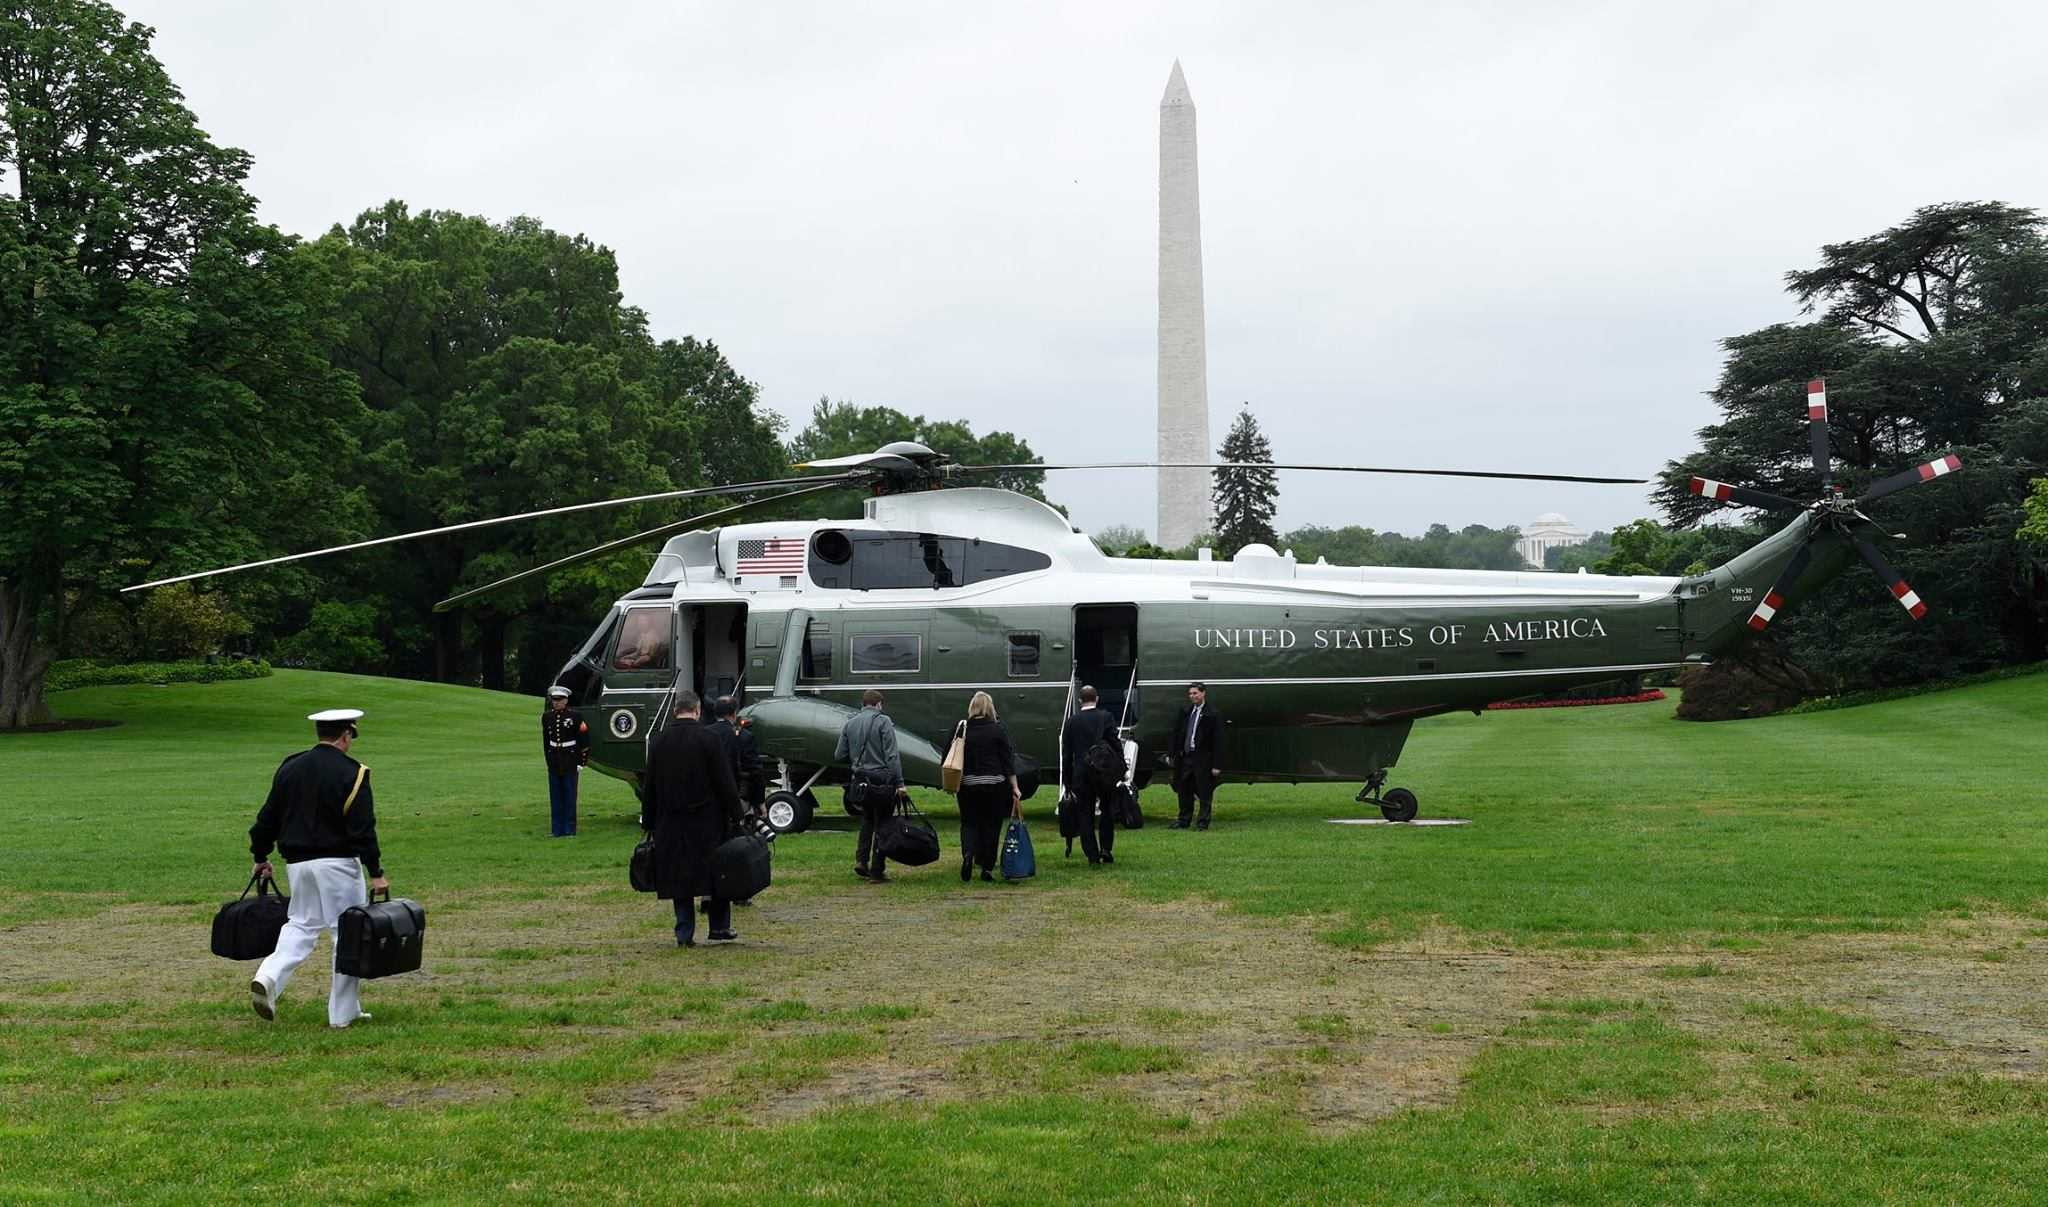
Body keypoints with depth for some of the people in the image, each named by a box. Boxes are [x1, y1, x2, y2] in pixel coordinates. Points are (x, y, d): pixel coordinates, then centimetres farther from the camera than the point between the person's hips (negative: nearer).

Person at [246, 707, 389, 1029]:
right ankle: (344, 1013, 8)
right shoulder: (351, 773, -10)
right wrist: (376, 872, -11)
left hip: (297, 863, 5)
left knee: (301, 925, 17)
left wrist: (261, 856, 25)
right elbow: (362, 828, -14)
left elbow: (268, 817, 12)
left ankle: (268, 978, -9)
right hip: (338, 863, -5)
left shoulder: (289, 768, 7)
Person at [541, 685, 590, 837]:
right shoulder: (547, 717, 6)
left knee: (569, 796, 1)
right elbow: (545, 740, 15)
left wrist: (582, 762, -6)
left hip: (570, 762, -4)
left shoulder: (574, 717, -7)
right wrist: (548, 759, 13)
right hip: (554, 763, 4)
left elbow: (585, 741, -5)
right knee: (555, 796, 7)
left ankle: (569, 830, 7)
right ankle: (557, 830, 13)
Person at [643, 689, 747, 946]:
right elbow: (725, 783, -10)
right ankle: (719, 927, 14)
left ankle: (684, 933, 4)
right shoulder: (708, 739, -10)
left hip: (671, 822, 3)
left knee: (678, 875, 7)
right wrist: (735, 816, -4)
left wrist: (651, 822, 15)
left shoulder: (659, 742, 3)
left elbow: (650, 787, 8)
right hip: (707, 819, -3)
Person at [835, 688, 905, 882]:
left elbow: (839, 755, 9)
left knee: (867, 821, 22)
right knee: (882, 823, 3)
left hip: (860, 779, 5)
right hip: (882, 781, -5)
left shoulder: (850, 723, 9)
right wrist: (899, 782, -14)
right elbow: (892, 755, -13)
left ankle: (861, 860, 9)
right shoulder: (883, 721, -7)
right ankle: (876, 871, 4)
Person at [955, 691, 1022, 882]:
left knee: (969, 823, 12)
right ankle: (987, 868, 8)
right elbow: (1008, 760, -4)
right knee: (991, 824, 8)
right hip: (994, 785, -1)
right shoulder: (998, 730, -5)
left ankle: (968, 854, -15)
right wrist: (1015, 787, 1)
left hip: (968, 785, 1)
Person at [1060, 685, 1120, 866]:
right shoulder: (1106, 718, -3)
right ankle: (1106, 849, 6)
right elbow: (1116, 746, -6)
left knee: (1086, 816, 5)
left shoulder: (1071, 721, 2)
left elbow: (1066, 754, 5)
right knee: (1107, 811, 15)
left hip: (1081, 774, 1)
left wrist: (1067, 780, 11)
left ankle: (1093, 856, 2)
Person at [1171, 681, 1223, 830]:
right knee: (1185, 791, 13)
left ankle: (1203, 822, 10)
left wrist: (1217, 765, -13)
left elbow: (1218, 741, -9)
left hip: (1203, 759, -6)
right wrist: (1176, 755, 7)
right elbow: (1177, 734, 14)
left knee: (1204, 792, 2)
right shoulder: (1185, 712, 10)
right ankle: (1183, 820, 24)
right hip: (1186, 757, 6)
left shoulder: (1211, 714, -8)